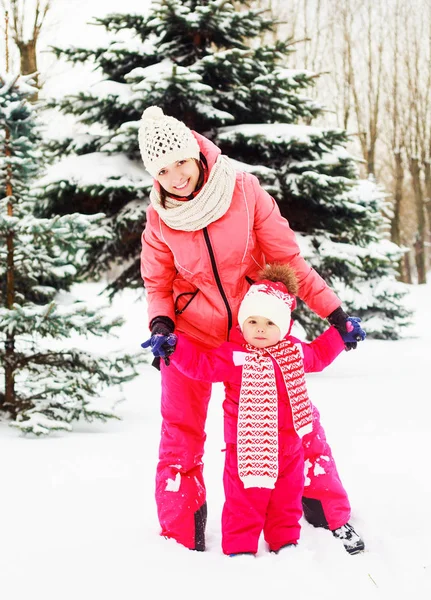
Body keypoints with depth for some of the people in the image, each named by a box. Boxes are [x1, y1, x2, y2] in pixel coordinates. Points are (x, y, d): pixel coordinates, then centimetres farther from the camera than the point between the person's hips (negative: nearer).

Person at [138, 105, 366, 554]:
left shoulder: (244, 191, -15)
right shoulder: (159, 219, -10)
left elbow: (287, 259, -10)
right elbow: (158, 284, 0)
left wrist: (335, 312, -11)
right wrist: (160, 327, -21)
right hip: (192, 334, 1)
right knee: (181, 436, 4)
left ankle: (332, 519, 19)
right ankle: (181, 540, 16)